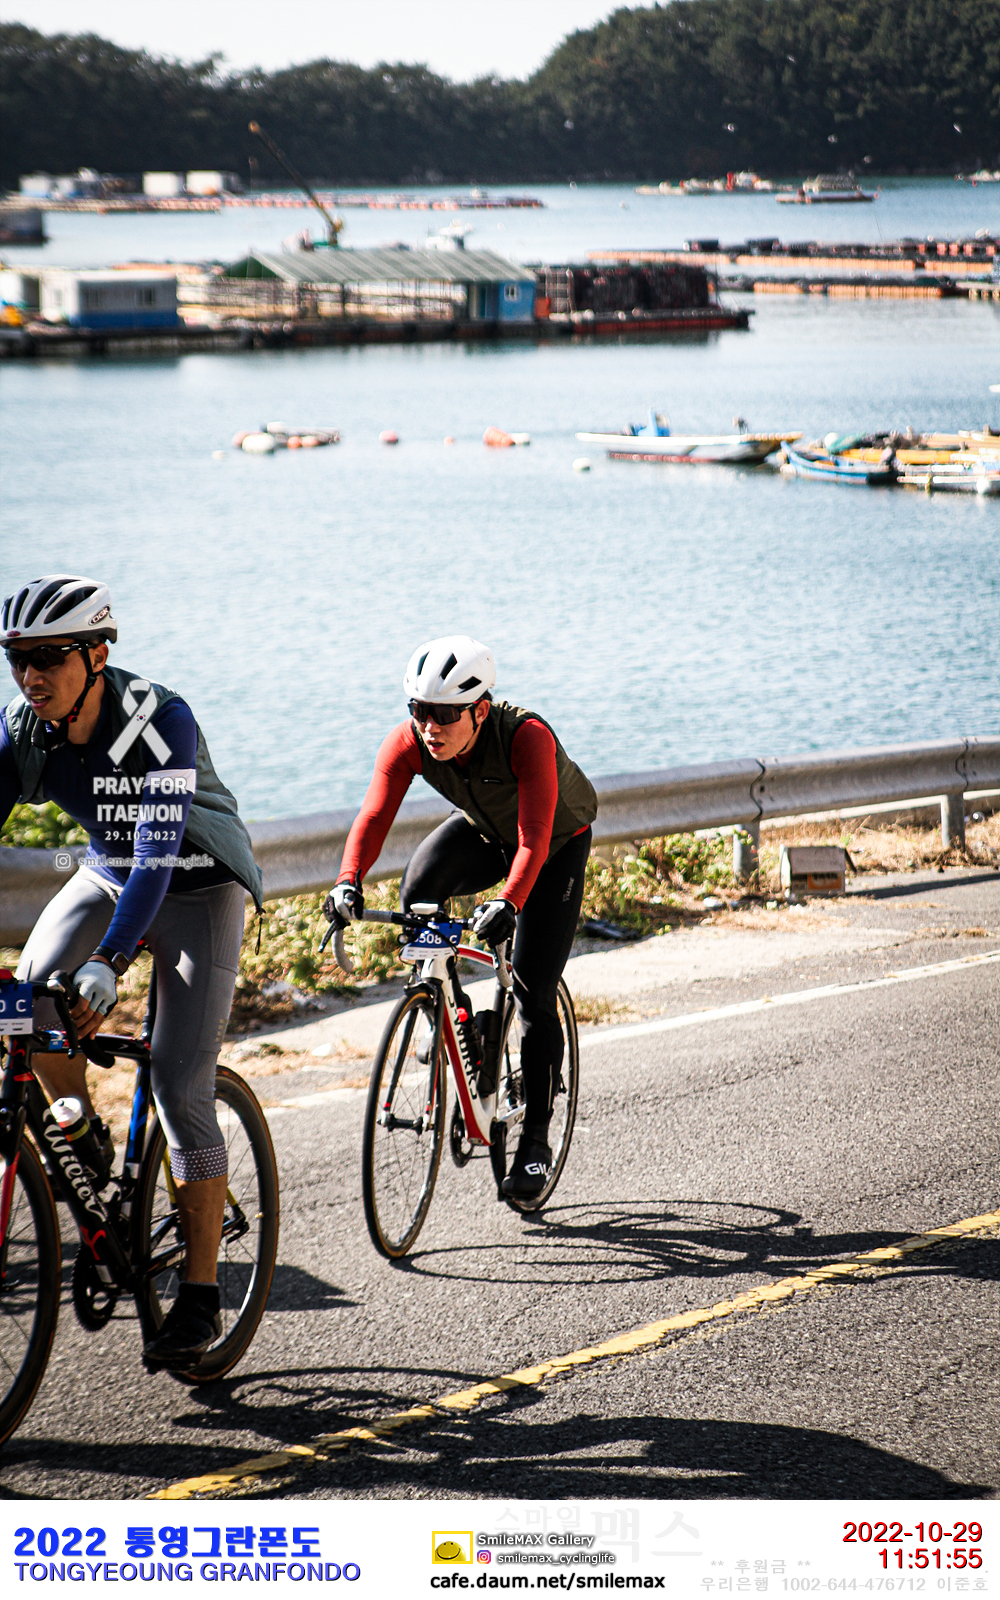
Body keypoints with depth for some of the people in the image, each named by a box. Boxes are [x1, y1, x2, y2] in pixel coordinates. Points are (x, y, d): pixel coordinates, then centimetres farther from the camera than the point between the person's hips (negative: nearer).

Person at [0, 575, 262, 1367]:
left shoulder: (160, 719, -30)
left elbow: (158, 853, -38)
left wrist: (109, 962, -49)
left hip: (197, 888, -5)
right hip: (108, 876, 5)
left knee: (181, 1087, -13)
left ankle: (200, 1296, -5)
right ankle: (87, 1143, 3)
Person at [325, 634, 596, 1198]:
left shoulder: (527, 737, -40)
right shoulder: (409, 743, -28)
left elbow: (534, 837, -48)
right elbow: (374, 815, -36)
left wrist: (509, 902, -63)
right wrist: (350, 880, -53)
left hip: (559, 840, -4)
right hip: (484, 832, 4)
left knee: (535, 993, -9)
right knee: (419, 892, -30)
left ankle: (537, 1139, 4)